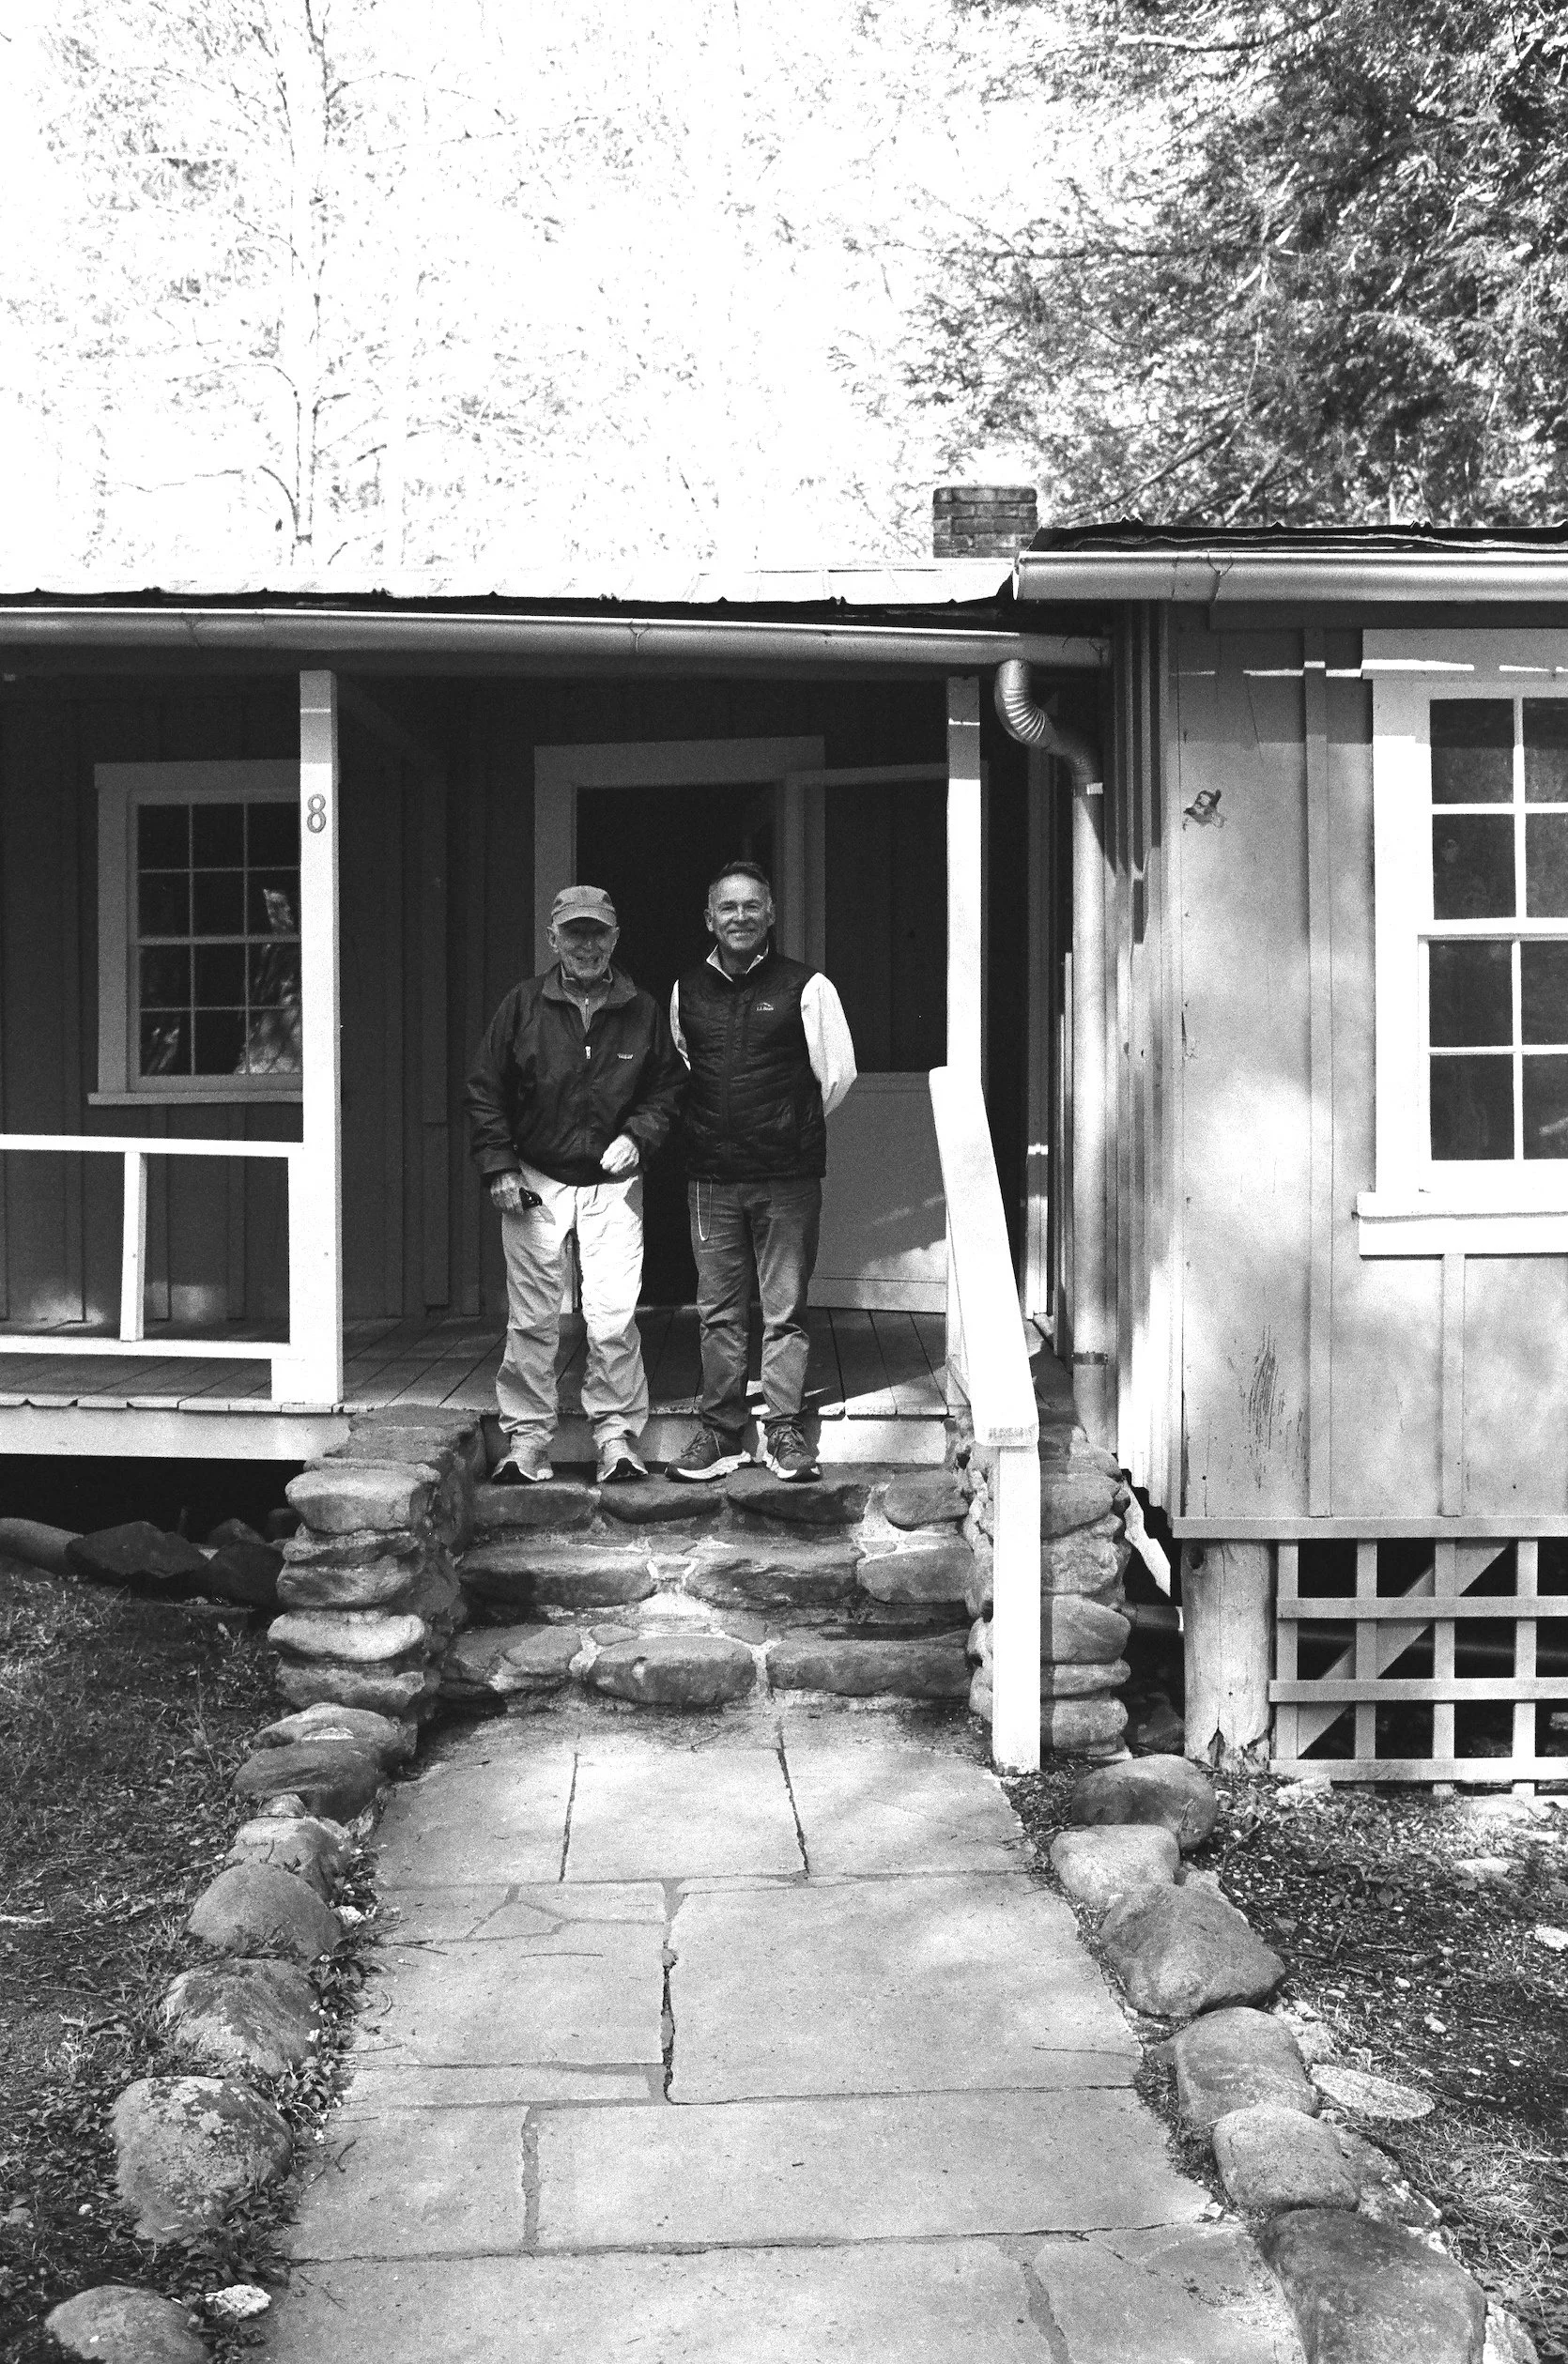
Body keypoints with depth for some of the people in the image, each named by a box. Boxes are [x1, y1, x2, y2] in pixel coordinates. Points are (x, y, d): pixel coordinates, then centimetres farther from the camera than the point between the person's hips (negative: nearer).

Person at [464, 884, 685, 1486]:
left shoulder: (643, 1011, 2)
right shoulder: (523, 1005, 0)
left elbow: (669, 1089, 11)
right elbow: (485, 1091, 3)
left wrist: (638, 1137, -6)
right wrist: (499, 1168, -4)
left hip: (613, 1184, 0)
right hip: (535, 1182, 0)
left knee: (613, 1316, -7)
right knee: (532, 1319, 3)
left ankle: (616, 1435, 5)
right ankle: (527, 1437, 13)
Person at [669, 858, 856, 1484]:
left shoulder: (805, 986, -2)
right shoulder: (687, 991, 9)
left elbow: (837, 1075, 3)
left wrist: (794, 1128, 10)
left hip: (787, 1176, -3)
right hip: (711, 1176, 3)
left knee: (785, 1310, 2)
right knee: (719, 1313, 7)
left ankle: (784, 1431, 10)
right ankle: (720, 1432, 15)